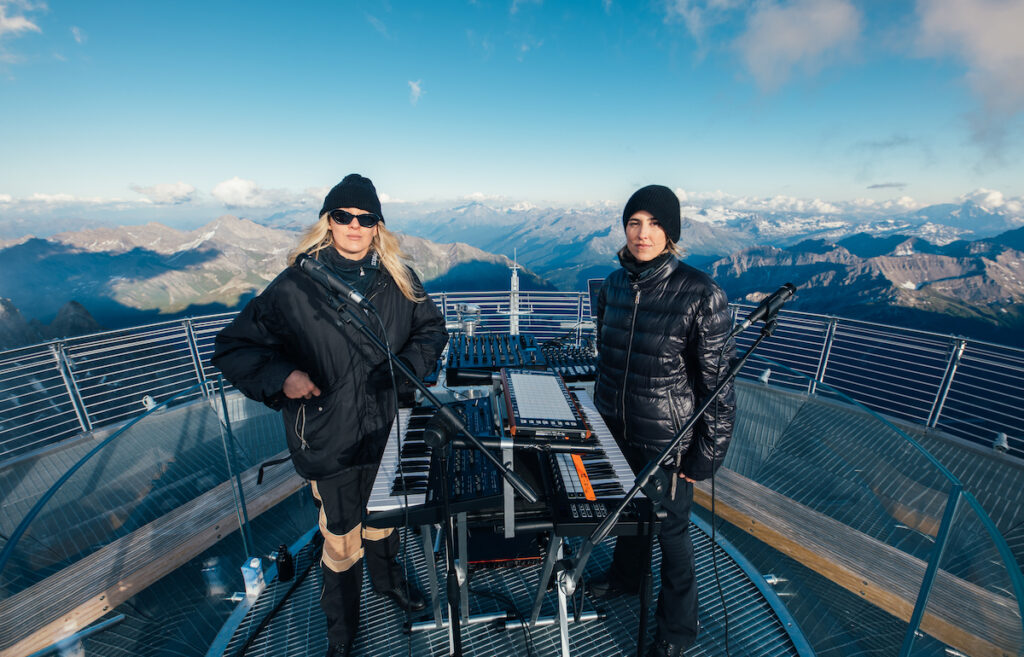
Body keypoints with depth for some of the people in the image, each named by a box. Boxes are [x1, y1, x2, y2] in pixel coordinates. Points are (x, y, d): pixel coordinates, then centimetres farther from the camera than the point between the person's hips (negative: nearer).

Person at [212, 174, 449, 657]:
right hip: (329, 440, -3)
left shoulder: (398, 280, -2)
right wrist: (280, 377, -21)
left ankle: (388, 579, 58)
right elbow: (233, 346, -4)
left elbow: (432, 327, 9)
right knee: (341, 539, 14)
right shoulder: (295, 285, -10)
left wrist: (411, 364, -9)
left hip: (389, 429, 3)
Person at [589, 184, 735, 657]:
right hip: (616, 431, 5)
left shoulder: (700, 294, -18)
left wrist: (706, 455, -11)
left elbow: (718, 382, -14)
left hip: (668, 441, -5)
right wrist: (600, 415, 15)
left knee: (670, 529, 14)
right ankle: (626, 575, 56)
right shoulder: (615, 284, -1)